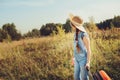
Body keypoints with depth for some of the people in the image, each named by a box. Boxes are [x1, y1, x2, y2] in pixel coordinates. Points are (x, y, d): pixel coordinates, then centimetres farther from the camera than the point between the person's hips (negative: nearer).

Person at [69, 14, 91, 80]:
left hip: (83, 59, -8)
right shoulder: (76, 34, 1)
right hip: (77, 59, 8)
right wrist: (75, 58, 18)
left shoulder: (84, 35, -23)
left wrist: (88, 62, -20)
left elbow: (89, 49, -18)